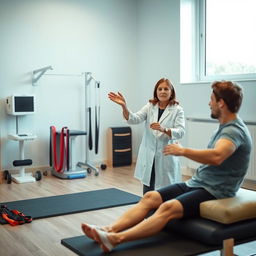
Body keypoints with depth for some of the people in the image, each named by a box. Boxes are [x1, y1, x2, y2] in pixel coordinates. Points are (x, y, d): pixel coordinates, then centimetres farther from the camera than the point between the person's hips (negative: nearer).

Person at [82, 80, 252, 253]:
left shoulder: (234, 130, -16)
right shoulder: (226, 127, 17)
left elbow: (216, 157, -37)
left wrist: (182, 151, -26)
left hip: (215, 193, -9)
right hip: (196, 183, 10)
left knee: (168, 208, -31)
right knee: (150, 198, -8)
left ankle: (116, 239, -42)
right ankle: (109, 230, -20)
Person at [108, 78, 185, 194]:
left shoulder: (177, 110, -2)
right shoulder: (149, 107, 7)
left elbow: (180, 132, -12)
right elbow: (134, 119, -9)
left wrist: (164, 129, -30)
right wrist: (124, 106, -27)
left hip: (166, 156, -3)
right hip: (149, 156, 3)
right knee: (147, 191, 11)